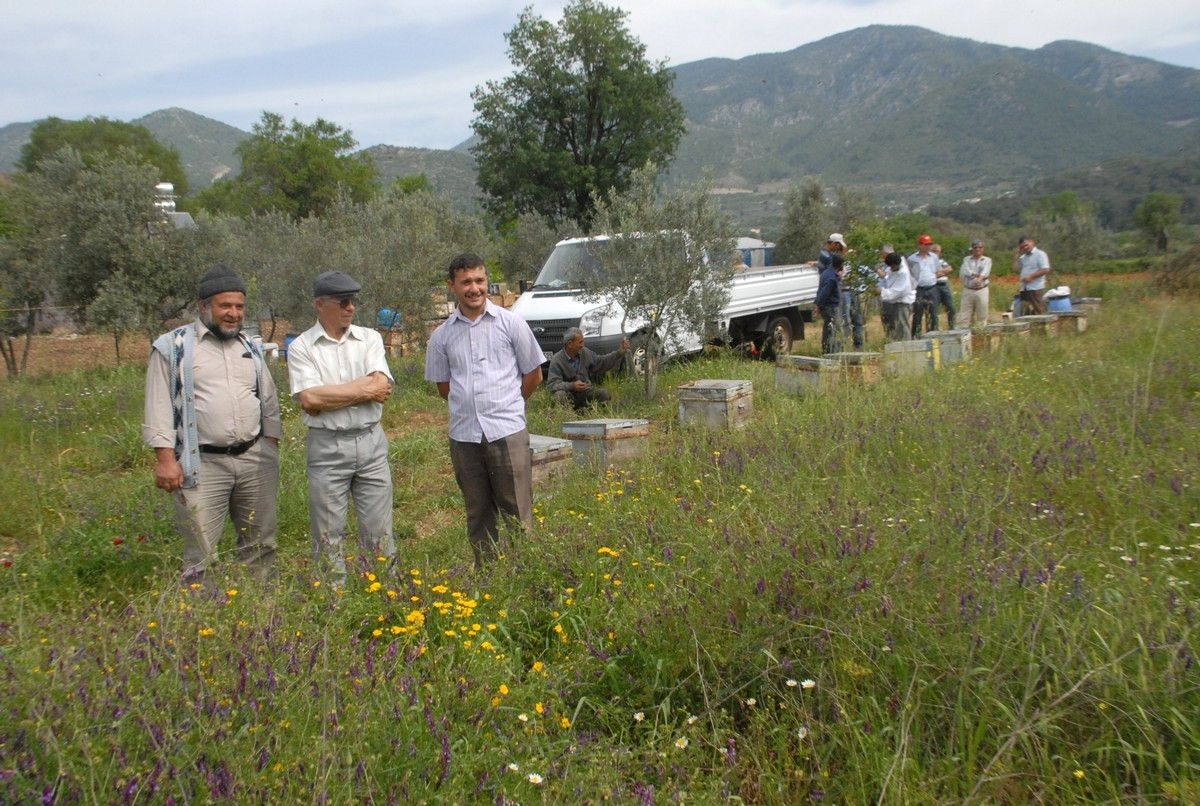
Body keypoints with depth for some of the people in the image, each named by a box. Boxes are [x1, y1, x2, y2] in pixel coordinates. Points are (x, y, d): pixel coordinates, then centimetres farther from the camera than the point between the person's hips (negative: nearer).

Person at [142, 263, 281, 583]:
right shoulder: (173, 347, -2)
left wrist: (271, 449, 13)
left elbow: (269, 401, 18)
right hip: (202, 465, -5)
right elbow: (159, 406, -5)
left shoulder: (251, 348, 14)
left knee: (260, 544, 11)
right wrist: (166, 459, -12)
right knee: (202, 553, -3)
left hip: (255, 459, 5)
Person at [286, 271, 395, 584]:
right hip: (327, 446, -2)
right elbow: (309, 400, -14)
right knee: (329, 535, 6)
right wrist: (365, 390, -10)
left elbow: (382, 387, -8)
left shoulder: (369, 338, 7)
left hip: (371, 442, 2)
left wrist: (330, 394, -12)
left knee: (379, 532, 8)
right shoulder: (301, 347, -1)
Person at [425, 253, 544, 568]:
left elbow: (534, 374, 8)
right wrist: (469, 407, 10)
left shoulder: (510, 323, 1)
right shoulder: (442, 335, 7)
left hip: (507, 432, -3)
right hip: (463, 435, 3)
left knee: (518, 515, -1)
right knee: (478, 516, 12)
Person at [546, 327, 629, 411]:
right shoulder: (557, 360, -16)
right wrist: (571, 386, -39)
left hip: (585, 390, 4)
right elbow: (552, 384, -23)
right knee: (560, 395, -38)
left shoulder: (585, 352, 1)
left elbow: (601, 362, 14)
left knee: (605, 394, -21)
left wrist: (620, 352, 3)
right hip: (569, 392, -4)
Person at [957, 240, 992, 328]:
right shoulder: (966, 259, 11)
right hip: (968, 290, 0)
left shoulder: (987, 260, 8)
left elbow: (985, 272, -11)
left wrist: (980, 278, -31)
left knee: (982, 316, 2)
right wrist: (977, 274, -13)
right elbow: (964, 271, -7)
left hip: (981, 290, 0)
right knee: (963, 316, -3)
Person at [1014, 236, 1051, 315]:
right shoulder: (1023, 257, 21)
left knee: (1039, 313, -7)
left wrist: (1030, 277, -14)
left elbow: (1045, 270, -12)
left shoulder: (1040, 254, -2)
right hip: (1024, 290, 7)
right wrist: (1017, 255, 10)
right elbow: (1016, 269, 12)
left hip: (1036, 289, -7)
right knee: (1024, 313, 3)